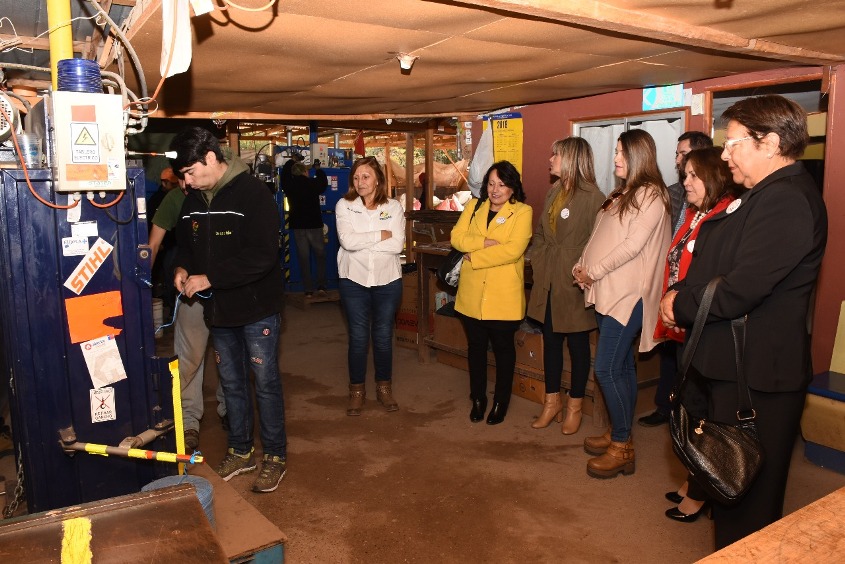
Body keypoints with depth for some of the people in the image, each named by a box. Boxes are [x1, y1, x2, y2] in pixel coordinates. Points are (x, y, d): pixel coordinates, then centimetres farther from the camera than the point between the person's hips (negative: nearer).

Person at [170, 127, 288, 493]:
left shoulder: (252, 194, -17)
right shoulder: (193, 200, 6)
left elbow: (261, 256, -25)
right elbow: (186, 244, 20)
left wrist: (209, 278, -23)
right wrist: (183, 268, -2)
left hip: (256, 309, -7)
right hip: (219, 310, 7)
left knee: (266, 383, 4)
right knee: (231, 383, 16)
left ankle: (275, 455, 19)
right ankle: (240, 451, 32)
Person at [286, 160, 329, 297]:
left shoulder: (289, 186, 0)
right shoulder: (313, 183, -6)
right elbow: (324, 183, 15)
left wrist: (291, 162, 35)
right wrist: (318, 168, 30)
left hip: (298, 226, 2)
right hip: (314, 225, -2)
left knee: (303, 258, 6)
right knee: (320, 256, 11)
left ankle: (308, 290, 5)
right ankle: (321, 286, 3)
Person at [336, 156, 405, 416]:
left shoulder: (393, 207, 0)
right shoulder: (344, 205, -3)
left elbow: (397, 245, -12)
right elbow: (347, 241, -17)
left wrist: (361, 242, -13)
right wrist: (380, 235, -12)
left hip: (388, 280, 1)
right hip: (354, 279, -1)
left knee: (383, 336, 11)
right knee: (358, 337, 6)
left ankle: (384, 387, 27)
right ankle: (357, 390, 22)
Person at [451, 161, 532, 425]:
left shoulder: (522, 212, -5)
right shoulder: (473, 206, 8)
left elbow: (513, 251, -18)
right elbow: (457, 237, -3)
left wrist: (474, 257, -14)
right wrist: (486, 242, -18)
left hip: (504, 296, -4)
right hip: (471, 294, 4)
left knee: (503, 348, 10)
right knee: (476, 347, 15)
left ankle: (501, 402, 26)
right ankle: (478, 398, 31)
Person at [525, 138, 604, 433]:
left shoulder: (592, 196, -14)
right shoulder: (553, 192, 10)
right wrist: (538, 261, 3)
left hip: (575, 284, -7)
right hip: (549, 281, 7)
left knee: (577, 343, 9)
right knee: (550, 340, 14)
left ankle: (574, 406, 25)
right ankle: (552, 401, 30)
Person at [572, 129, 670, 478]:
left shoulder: (650, 194, -10)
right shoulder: (621, 194, 18)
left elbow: (633, 245, -18)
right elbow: (598, 237, 16)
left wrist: (594, 271, -13)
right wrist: (582, 266, 2)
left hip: (628, 293, -9)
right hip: (607, 292, 9)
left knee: (607, 368, -9)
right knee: (621, 365, 15)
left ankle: (621, 448, 3)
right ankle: (619, 433, 25)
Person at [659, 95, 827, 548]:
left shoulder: (788, 200, -21)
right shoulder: (767, 195, 14)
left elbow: (741, 288, -27)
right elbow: (718, 264, 17)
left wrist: (681, 305, -11)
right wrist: (681, 296, -1)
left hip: (755, 372, -10)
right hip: (733, 362, 10)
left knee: (747, 495, 5)